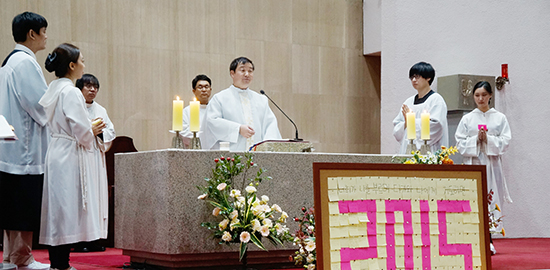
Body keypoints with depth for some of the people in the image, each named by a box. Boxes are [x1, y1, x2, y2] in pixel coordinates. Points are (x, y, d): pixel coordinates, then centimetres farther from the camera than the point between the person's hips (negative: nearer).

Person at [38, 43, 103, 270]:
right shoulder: (70, 92, -15)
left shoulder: (53, 90, 13)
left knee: (57, 209, 11)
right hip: (70, 156, -10)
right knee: (67, 209, -6)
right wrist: (92, 132, 0)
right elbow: (80, 130, -20)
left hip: (56, 152, 10)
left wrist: (89, 130, 17)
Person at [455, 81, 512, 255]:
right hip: (473, 163, 0)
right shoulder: (467, 119, 10)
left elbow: (505, 141, 1)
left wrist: (488, 139, -11)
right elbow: (460, 144, 4)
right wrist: (476, 139, -10)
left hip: (492, 163, 0)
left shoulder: (500, 118, 8)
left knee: (491, 198, -3)